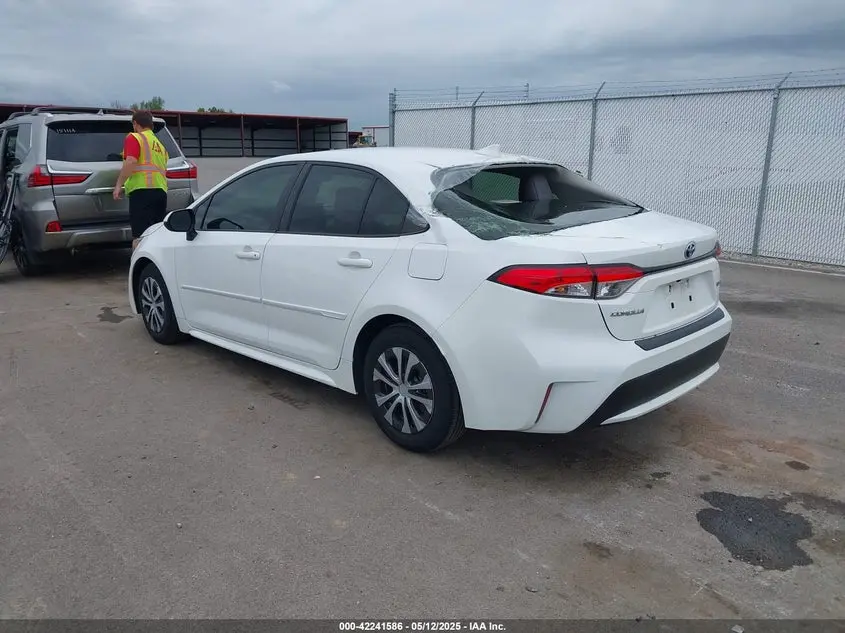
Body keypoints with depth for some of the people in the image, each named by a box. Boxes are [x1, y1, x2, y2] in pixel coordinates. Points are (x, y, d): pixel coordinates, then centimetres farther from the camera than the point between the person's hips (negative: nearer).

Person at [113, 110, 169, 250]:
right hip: (161, 191, 8)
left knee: (139, 237, -13)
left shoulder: (134, 138, 3)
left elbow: (131, 162, -13)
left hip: (142, 190, -8)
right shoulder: (160, 144, 26)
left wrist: (119, 185, -11)